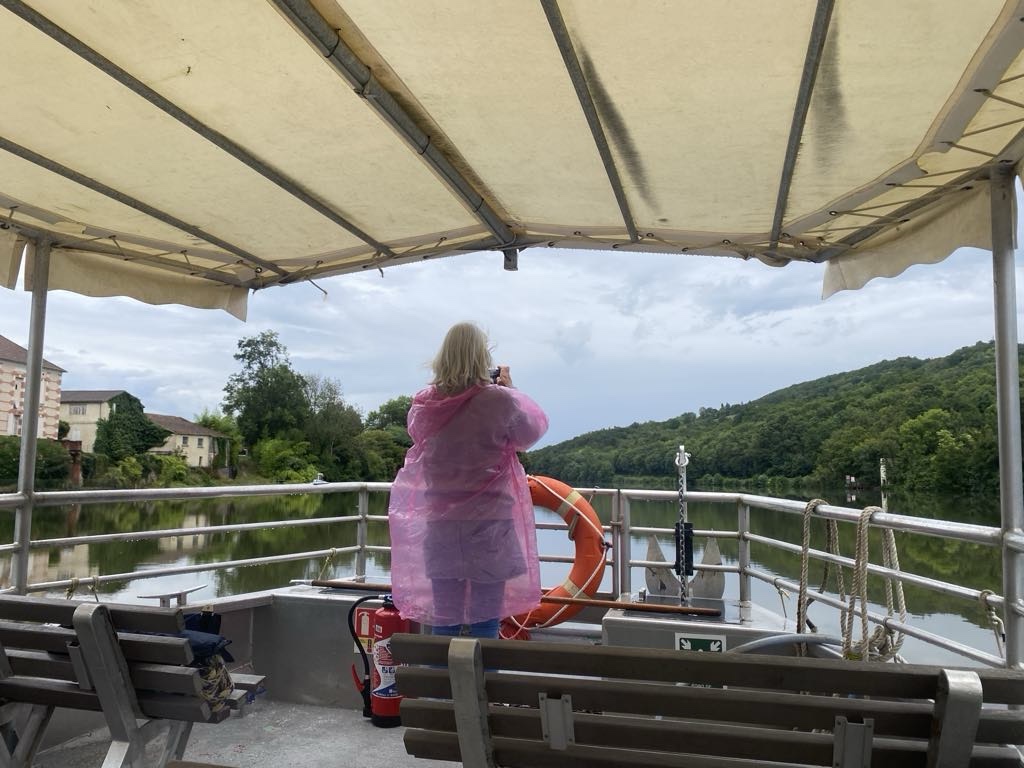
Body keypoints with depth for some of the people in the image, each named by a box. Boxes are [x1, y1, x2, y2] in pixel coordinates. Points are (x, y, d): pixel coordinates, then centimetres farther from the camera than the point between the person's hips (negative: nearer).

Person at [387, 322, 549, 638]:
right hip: (489, 527, -3)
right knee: (484, 629, 6)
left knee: (442, 624, 13)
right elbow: (534, 428, 5)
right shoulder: (500, 401, -13)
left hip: (439, 526, 4)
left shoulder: (424, 404, -3)